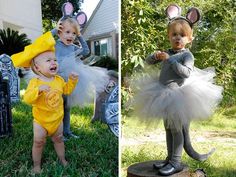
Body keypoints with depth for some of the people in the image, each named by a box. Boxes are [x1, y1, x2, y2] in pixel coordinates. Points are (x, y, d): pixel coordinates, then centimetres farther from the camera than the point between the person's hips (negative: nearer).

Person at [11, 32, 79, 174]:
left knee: (58, 139, 22)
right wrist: (38, 89, -46)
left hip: (57, 119, 4)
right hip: (41, 121, -4)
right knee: (39, 143, 12)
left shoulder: (59, 80, -6)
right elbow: (27, 99, -31)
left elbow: (67, 90, 10)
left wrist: (72, 81, -5)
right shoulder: (35, 82, -22)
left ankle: (62, 159, 42)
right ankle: (37, 164, 33)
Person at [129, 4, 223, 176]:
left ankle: (176, 162, 12)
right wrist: (156, 56, -7)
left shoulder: (187, 54, -9)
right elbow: (148, 61, 15)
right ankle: (170, 158, 29)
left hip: (177, 95, -7)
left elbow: (186, 72, -24)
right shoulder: (167, 53, 9)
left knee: (177, 129, 0)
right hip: (165, 95, 7)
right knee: (168, 128, 15)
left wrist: (169, 59, -23)